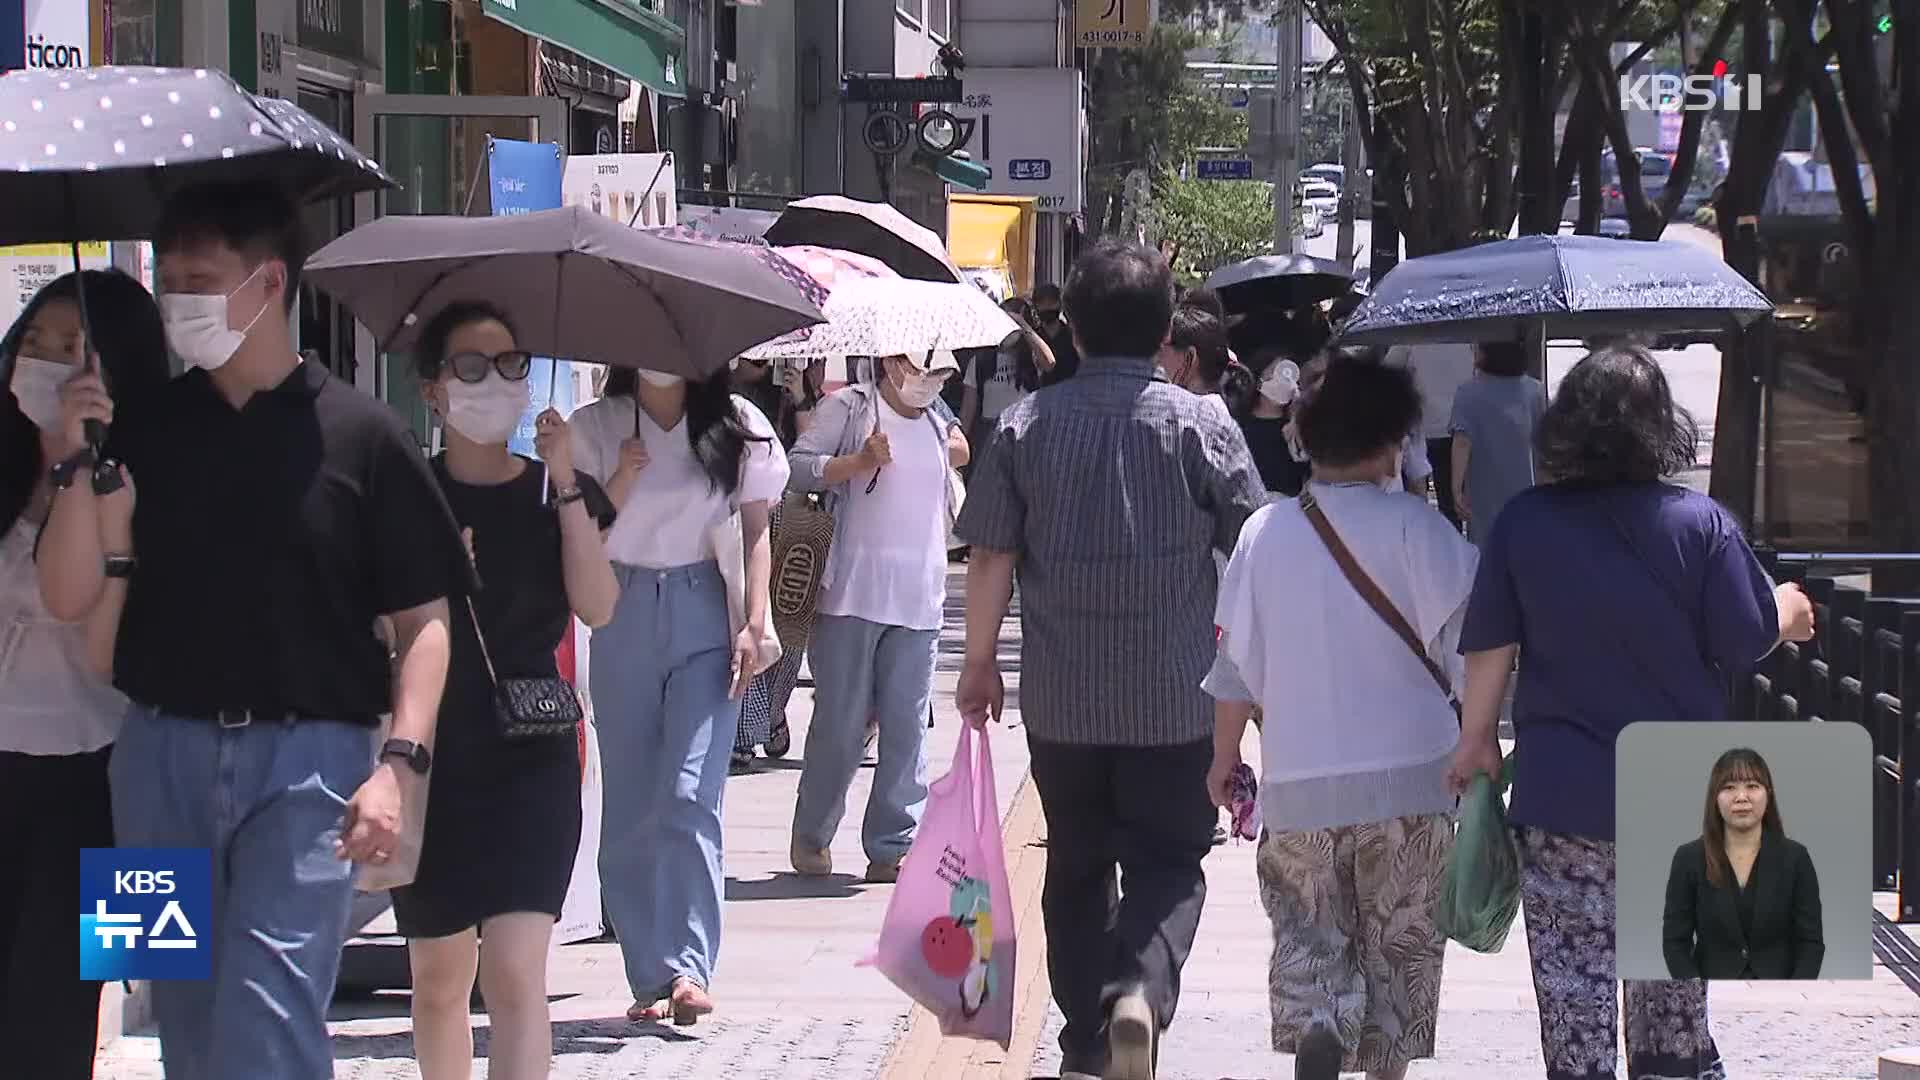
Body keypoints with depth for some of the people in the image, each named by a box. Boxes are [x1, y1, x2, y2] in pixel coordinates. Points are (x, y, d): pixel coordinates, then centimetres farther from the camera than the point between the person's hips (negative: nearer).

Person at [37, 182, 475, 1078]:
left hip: (307, 760, -4)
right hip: (161, 757, 4)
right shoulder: (144, 427, 8)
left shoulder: (358, 435, -1)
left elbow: (422, 618, 0)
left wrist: (402, 762, -12)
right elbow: (68, 597, 5)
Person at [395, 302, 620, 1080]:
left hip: (531, 760, -1)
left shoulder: (552, 492, 4)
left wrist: (566, 486, -14)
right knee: (439, 978, 11)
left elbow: (598, 608, -10)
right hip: (430, 760, 1)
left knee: (516, 974, -14)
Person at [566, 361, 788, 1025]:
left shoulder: (736, 426, 5)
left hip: (705, 619, -2)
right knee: (630, 806, 1)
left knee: (689, 797, -14)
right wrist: (623, 480, -11)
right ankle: (649, 978, 5)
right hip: (624, 618, 2)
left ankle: (689, 969, -20)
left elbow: (755, 530, 7)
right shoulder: (595, 429, 7)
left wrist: (753, 624, -1)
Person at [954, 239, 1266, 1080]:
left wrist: (980, 663, 10)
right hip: (1175, 696, -2)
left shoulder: (1027, 424, -2)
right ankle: (1139, 992, -21)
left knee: (1076, 866, 14)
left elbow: (991, 557, -1)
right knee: (1168, 862, 6)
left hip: (1060, 696, 2)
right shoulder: (1201, 426, -6)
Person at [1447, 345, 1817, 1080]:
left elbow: (1489, 646, -2)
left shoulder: (1523, 524, -5)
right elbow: (1746, 642, -6)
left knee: (1575, 1000, 4)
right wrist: (1788, 611, 16)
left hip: (1564, 798, -1)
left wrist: (1476, 738, 11)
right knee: (1676, 1002, 17)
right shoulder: (1700, 524, -8)